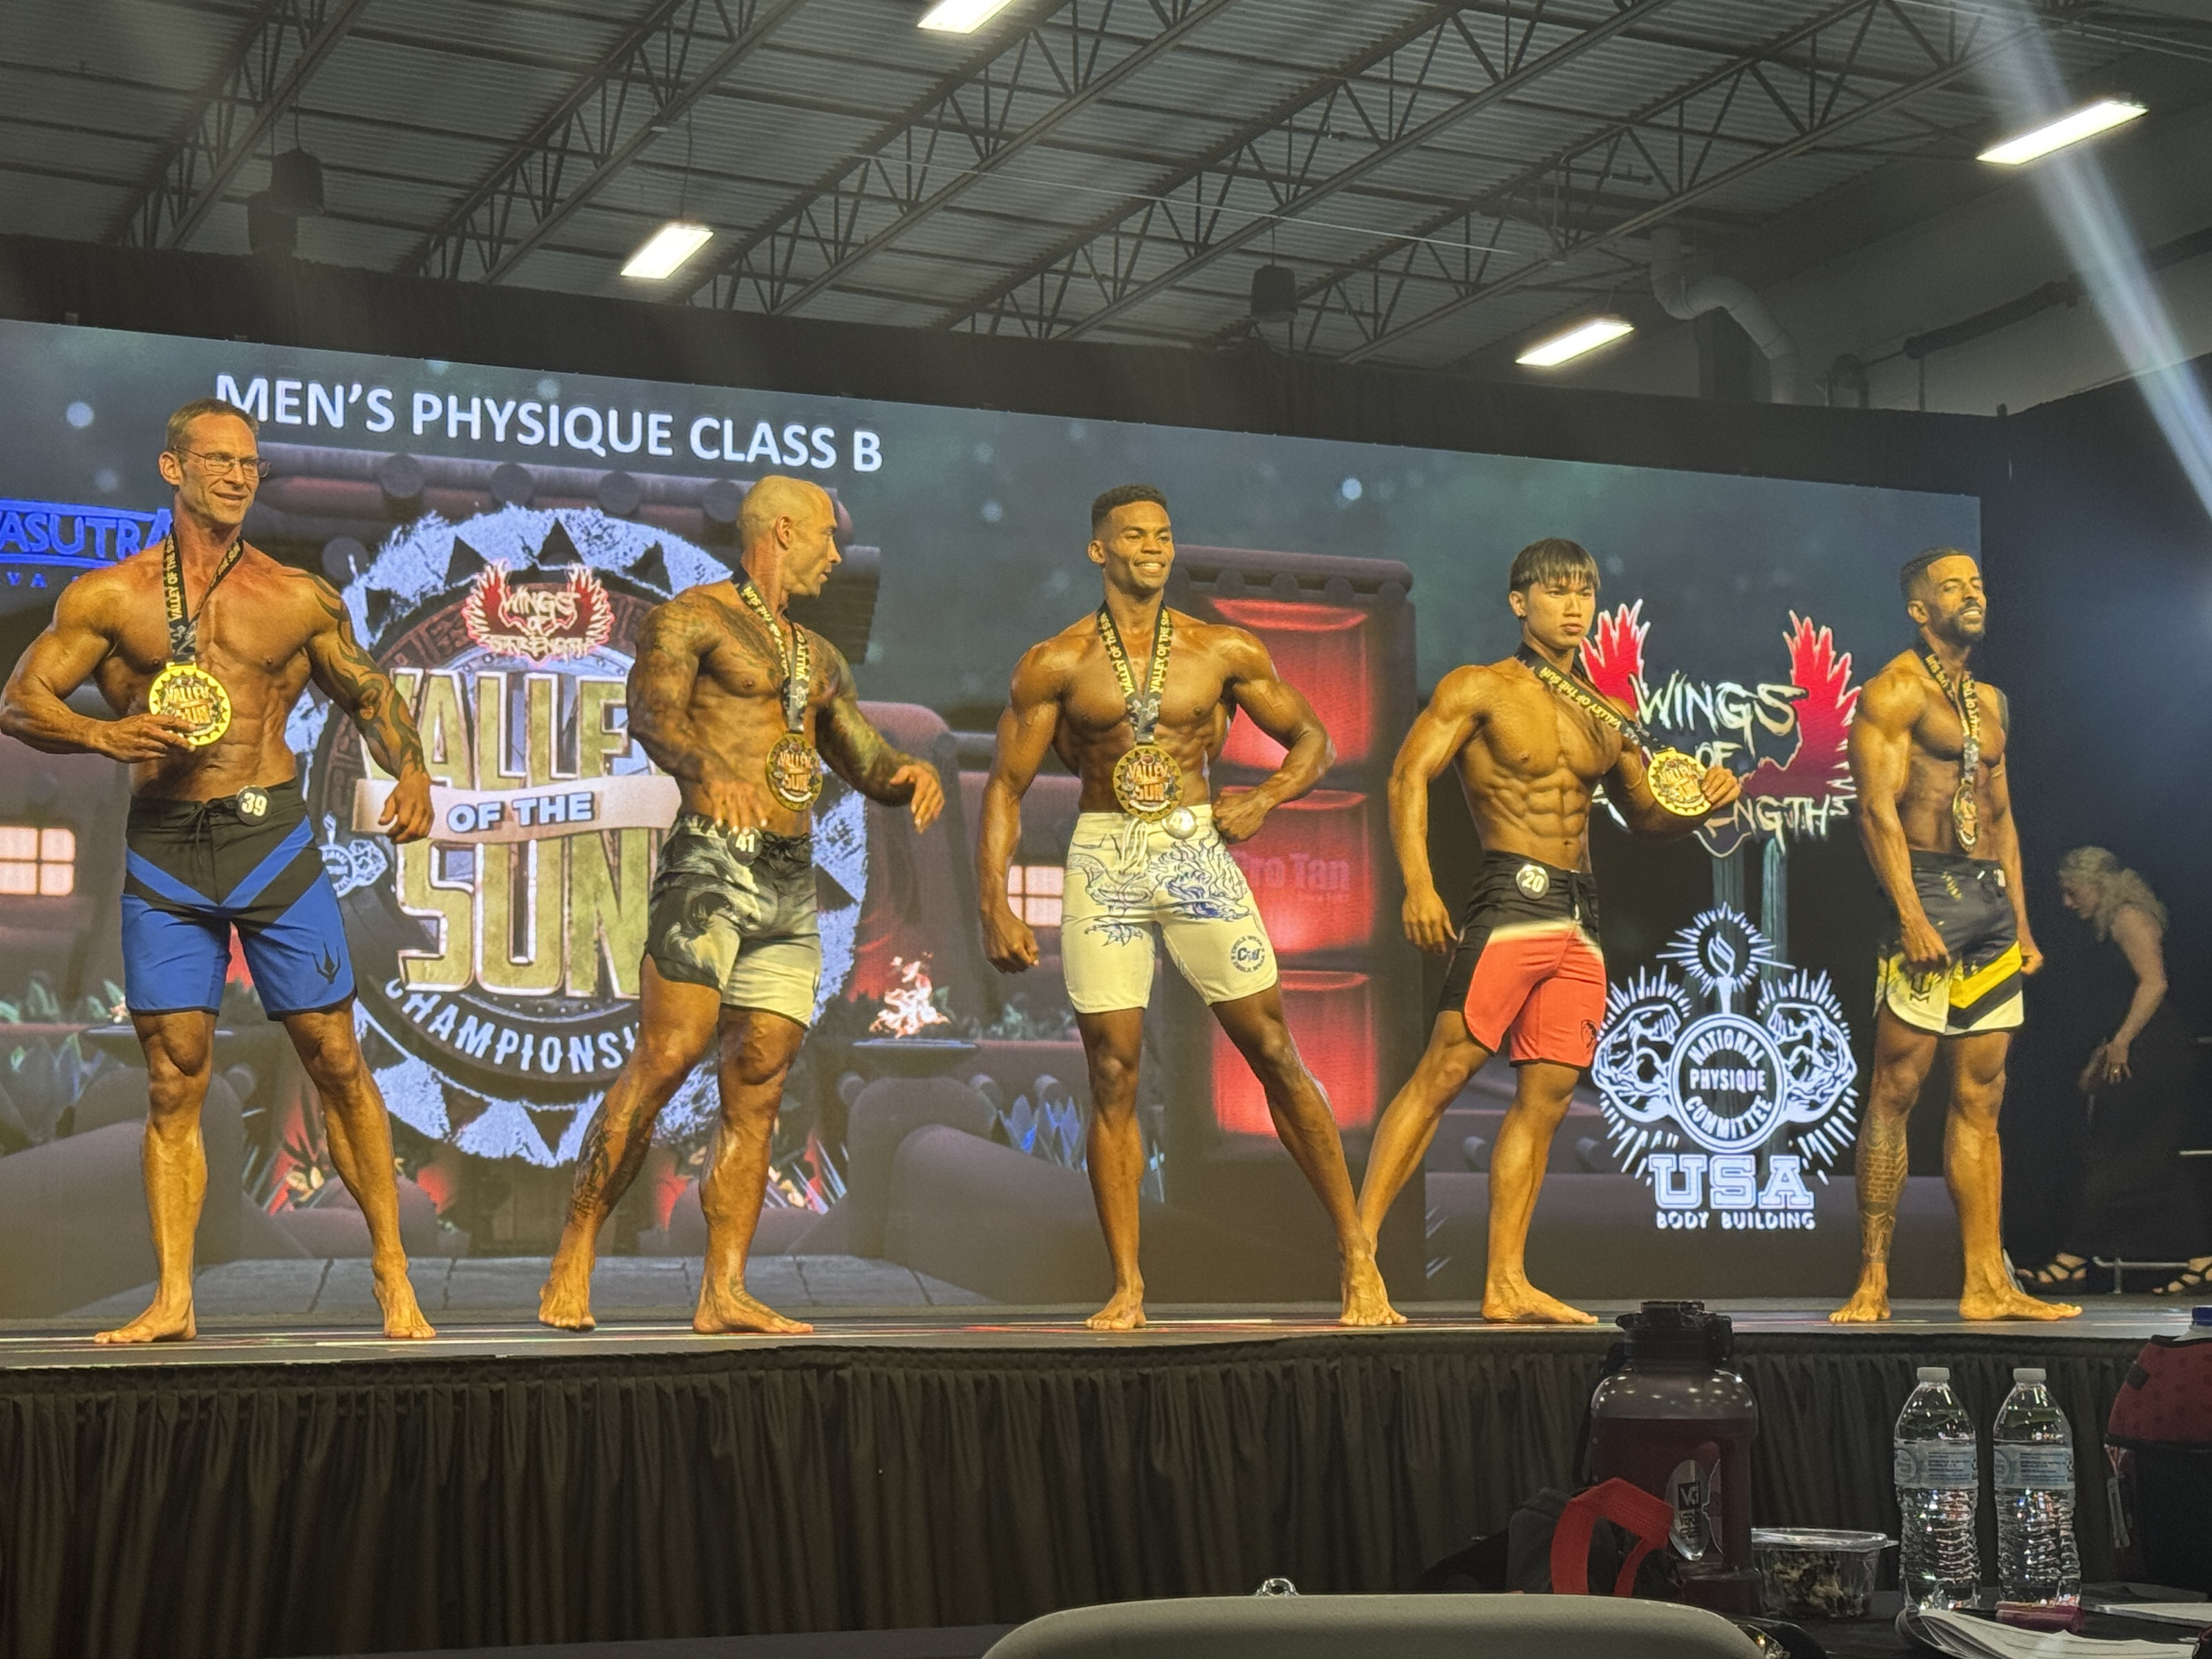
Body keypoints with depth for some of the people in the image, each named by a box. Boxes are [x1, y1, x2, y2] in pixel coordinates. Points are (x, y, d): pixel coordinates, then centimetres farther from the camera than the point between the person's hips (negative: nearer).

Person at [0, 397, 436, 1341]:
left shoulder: (301, 600, 8)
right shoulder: (107, 598, 6)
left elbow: (370, 695, 18)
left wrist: (410, 771, -1)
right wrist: (103, 735, -13)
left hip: (273, 840, 0)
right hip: (162, 850, 0)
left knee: (336, 1060, 0)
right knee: (174, 1080, 1)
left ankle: (391, 1273, 9)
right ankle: (172, 1300, 5)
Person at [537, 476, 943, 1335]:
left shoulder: (818, 658, 24)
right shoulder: (690, 619, 1)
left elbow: (867, 765, 27)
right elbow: (650, 712, -16)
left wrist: (910, 774, 3)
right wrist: (708, 769, -37)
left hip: (793, 880, 7)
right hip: (711, 861, -7)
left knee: (757, 1087, 0)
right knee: (665, 1056, -15)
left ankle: (724, 1294, 0)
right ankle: (573, 1260, -8)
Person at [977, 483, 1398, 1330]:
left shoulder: (1226, 652, 6)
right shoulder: (1055, 665, 3)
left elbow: (1310, 738, 17)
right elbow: (1005, 787, 5)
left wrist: (1265, 797, -3)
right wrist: (995, 904, -3)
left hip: (1196, 851, 0)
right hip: (1103, 861, 0)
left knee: (1274, 1054, -2)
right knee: (1113, 1076, -1)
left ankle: (1357, 1252, 7)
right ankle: (1127, 1288, 6)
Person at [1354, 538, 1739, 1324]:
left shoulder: (1606, 715, 19)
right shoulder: (1479, 689, 1)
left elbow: (1645, 816, 26)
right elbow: (1410, 773, -9)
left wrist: (1700, 803, 4)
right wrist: (1418, 882, -22)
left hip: (1580, 920, 6)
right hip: (1513, 899, -6)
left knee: (1546, 1097, 4)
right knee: (1442, 1072, -14)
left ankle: (1506, 1284, 7)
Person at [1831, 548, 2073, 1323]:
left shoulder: (1991, 702, 21)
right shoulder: (1894, 692, -3)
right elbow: (1878, 808, -12)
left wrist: (2023, 923, 16)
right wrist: (1910, 912, -21)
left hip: (1992, 899, 8)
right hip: (1928, 889, -8)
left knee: (1980, 1099, 6)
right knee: (1897, 1088, -9)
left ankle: (1987, 1284, 6)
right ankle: (1872, 1282, -8)